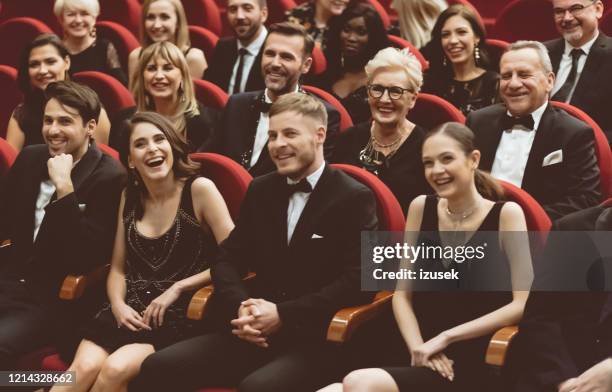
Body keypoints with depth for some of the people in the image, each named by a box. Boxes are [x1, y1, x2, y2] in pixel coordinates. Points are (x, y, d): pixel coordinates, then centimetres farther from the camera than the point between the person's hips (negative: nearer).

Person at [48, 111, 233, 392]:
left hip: (181, 314, -4)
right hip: (130, 311, 4)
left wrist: (177, 289, -9)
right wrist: (118, 306, -3)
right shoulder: (129, 197, 13)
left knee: (116, 369, -31)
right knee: (84, 368, -27)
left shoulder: (199, 189, -3)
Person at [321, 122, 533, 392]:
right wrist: (418, 347, -6)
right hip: (423, 365, 4)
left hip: (476, 368, -4)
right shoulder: (421, 208, 10)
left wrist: (446, 337, -10)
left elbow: (523, 305, -8)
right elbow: (402, 293, 12)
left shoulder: (506, 214, -2)